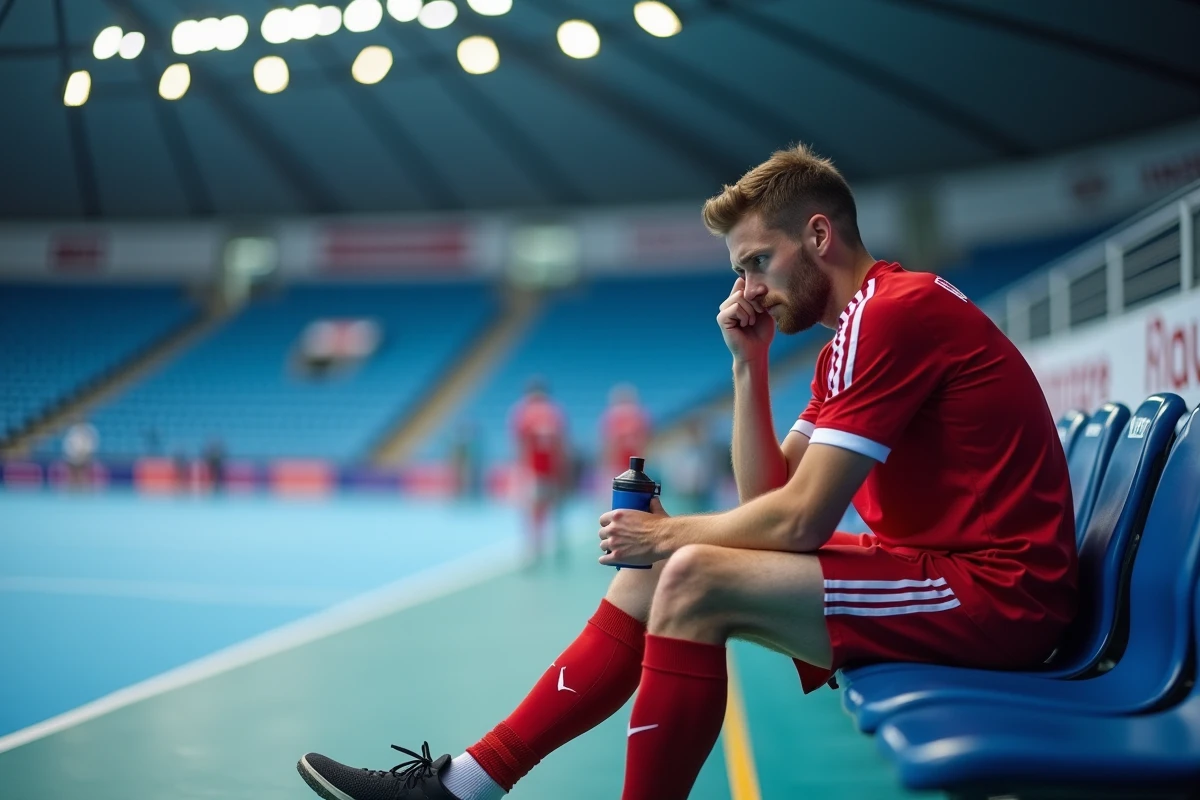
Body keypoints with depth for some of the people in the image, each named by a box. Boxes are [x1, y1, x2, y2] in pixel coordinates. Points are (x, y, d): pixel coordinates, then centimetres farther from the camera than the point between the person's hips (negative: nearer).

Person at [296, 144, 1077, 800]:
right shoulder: (861, 327, 15)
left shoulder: (893, 311, -17)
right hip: (941, 566, 10)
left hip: (995, 594, -10)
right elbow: (767, 501, 11)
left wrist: (673, 533, -6)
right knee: (660, 568, 3)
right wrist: (748, 362, 3)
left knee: (694, 579, -22)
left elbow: (798, 520, -20)